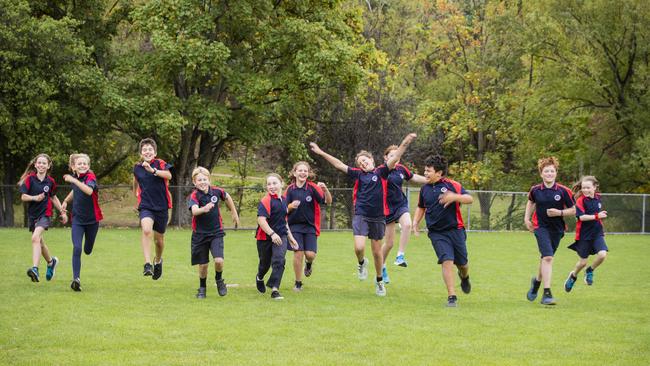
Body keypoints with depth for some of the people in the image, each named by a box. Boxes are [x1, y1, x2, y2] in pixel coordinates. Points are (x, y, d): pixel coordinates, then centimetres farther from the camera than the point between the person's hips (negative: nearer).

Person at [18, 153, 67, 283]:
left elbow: (53, 198, 17)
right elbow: (23, 197, -7)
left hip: (45, 214, -3)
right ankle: (51, 262, 44)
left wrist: (62, 211, 17)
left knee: (35, 238, -24)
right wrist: (35, 198, -25)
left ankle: (35, 268, -33)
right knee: (40, 241, 17)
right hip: (32, 214, 3)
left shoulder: (50, 181, 1)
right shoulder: (30, 179, -4)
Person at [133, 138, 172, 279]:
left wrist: (152, 170, -40)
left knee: (159, 238, 13)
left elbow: (168, 175, -27)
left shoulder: (160, 164, -5)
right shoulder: (137, 168, 5)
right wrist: (136, 194, 31)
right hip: (145, 206, 0)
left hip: (161, 206, 0)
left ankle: (158, 261, 45)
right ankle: (147, 264, -34)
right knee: (146, 230, -29)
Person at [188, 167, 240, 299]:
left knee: (219, 260, -16)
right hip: (200, 234, -1)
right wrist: (204, 209, -59)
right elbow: (194, 210, -38)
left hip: (216, 232, 1)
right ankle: (202, 288, 31)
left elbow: (227, 197, 18)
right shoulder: (194, 196, -17)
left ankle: (219, 279, 15)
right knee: (203, 264, 7)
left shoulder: (216, 191, -6)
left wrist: (234, 213, 25)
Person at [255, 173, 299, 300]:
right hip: (265, 237, -4)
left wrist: (290, 237, 22)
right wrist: (272, 234, -33)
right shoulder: (265, 201, -15)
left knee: (279, 260, -15)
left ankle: (275, 289, -15)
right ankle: (259, 278, 47)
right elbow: (261, 219, -25)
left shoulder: (283, 200, 8)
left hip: (281, 236, 4)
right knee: (265, 263, 14)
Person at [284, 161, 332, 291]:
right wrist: (291, 206, -18)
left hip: (310, 226, -1)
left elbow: (328, 201, -12)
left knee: (310, 254, -9)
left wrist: (325, 189, -30)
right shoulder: (290, 189, 0)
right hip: (295, 225, 1)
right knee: (298, 254, -6)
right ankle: (298, 283, 10)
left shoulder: (313, 187, -6)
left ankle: (309, 263, 30)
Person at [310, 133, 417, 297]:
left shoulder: (381, 172, 2)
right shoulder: (358, 174, 7)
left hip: (378, 217, -1)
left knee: (377, 252, 8)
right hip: (361, 216, 1)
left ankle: (379, 280, 27)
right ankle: (362, 263, 20)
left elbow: (395, 157, -7)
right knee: (359, 248, -15)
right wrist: (321, 152, 10)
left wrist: (405, 142, -20)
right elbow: (339, 164, 10)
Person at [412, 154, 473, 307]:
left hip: (455, 230, -1)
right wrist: (415, 222, 10)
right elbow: (421, 207, 24)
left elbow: (470, 199, -13)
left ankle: (464, 277, 47)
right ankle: (452, 297, -13)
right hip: (437, 233, 1)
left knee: (462, 263, 9)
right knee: (447, 261, -15)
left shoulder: (453, 185, -5)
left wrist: (454, 197, -30)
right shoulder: (424, 189, 9)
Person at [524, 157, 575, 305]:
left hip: (557, 229, 2)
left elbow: (573, 211, -1)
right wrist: (527, 218, 11)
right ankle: (547, 294, -21)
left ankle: (537, 280, 48)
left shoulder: (563, 191, -7)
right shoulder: (535, 190, -2)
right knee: (547, 257, -19)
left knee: (545, 258, 17)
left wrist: (559, 212, -16)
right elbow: (531, 202, 21)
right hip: (541, 227, -2)